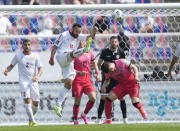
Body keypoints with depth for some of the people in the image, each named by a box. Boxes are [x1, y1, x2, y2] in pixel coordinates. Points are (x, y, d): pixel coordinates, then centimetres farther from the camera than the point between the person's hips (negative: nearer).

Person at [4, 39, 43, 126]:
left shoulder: (35, 56, 5)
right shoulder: (18, 56, 4)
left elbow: (40, 68, 1)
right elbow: (11, 65, 14)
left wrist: (37, 76, -19)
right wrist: (7, 70, -8)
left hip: (34, 82, 2)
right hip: (23, 81, -2)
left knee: (36, 103, 5)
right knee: (27, 100, -19)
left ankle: (31, 117, 32)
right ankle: (33, 121, -19)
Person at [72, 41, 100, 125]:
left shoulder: (89, 53, 7)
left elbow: (94, 63, 24)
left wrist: (97, 73, 14)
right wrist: (79, 73, -25)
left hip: (87, 80, 4)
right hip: (77, 81, -4)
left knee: (93, 98, -11)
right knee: (77, 101, -1)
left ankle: (84, 115, 12)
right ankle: (75, 120, 16)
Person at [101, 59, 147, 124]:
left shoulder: (122, 62, -22)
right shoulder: (108, 71, -7)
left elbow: (134, 67, -13)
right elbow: (107, 80, 7)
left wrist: (136, 76, -30)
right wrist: (104, 86, -15)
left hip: (132, 83, -5)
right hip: (122, 84, 5)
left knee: (135, 102, -22)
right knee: (109, 98, -7)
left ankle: (144, 116, 9)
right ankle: (108, 120, 5)